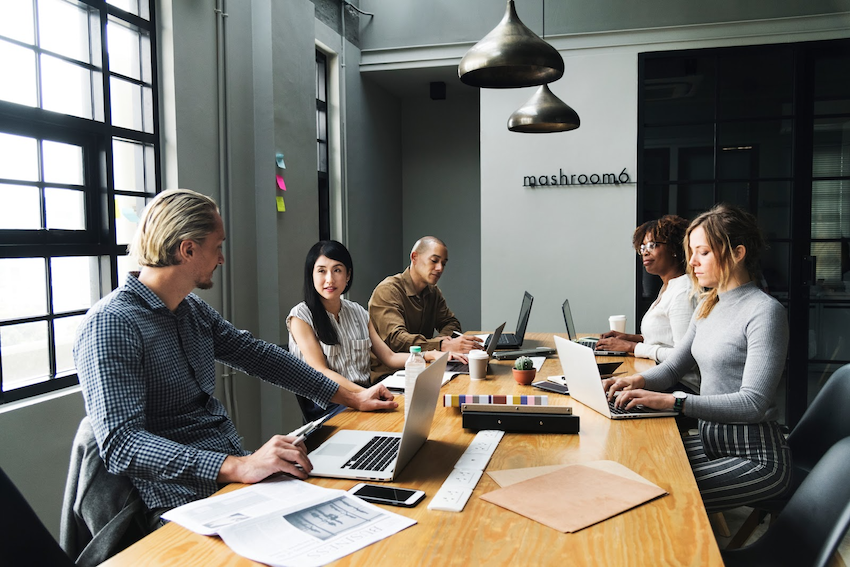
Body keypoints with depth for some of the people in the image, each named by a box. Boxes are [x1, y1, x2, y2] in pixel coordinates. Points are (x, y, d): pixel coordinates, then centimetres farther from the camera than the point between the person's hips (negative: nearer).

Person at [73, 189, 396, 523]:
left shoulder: (193, 310, 12)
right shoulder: (110, 325, -15)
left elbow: (257, 355, 18)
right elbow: (121, 445, -24)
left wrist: (351, 397, 17)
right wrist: (237, 468, -34)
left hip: (237, 467, 9)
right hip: (186, 504, -8)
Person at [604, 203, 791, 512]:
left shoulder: (765, 311, -16)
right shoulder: (708, 305, 10)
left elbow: (753, 403, -23)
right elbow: (673, 366, 15)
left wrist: (673, 401, -29)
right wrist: (638, 380, -7)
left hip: (755, 456, -8)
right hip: (711, 441, 8)